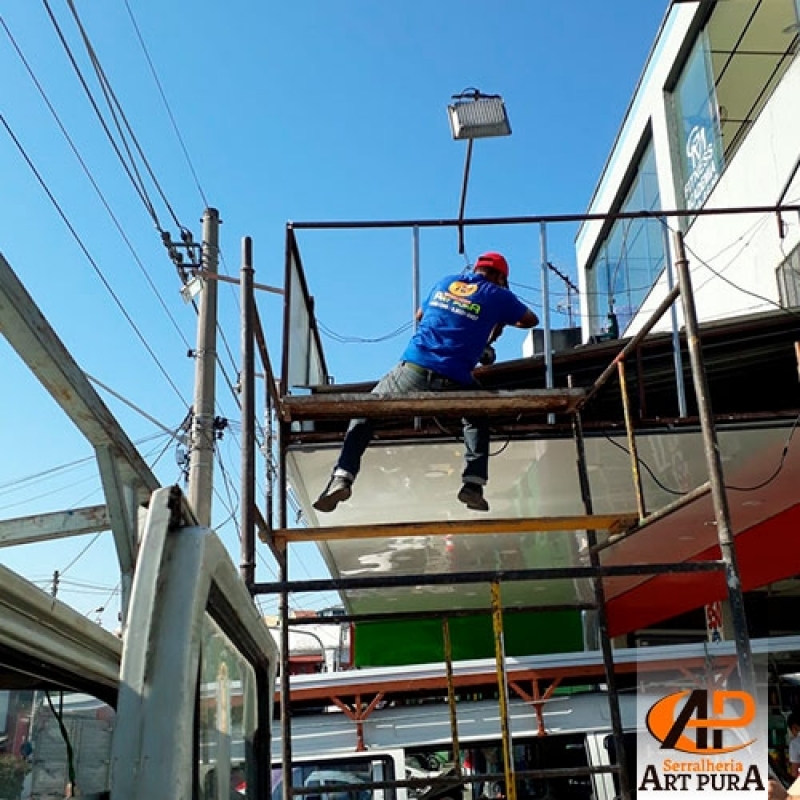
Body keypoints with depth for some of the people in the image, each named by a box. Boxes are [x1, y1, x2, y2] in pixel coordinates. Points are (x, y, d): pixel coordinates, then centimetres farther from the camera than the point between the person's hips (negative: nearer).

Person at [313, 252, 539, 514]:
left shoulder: (445, 283, 22)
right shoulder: (498, 296, 13)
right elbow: (531, 320, 30)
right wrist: (500, 321, 45)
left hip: (412, 370, 2)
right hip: (453, 382, -1)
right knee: (478, 419, 28)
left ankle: (342, 476, 0)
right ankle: (473, 484, 10)